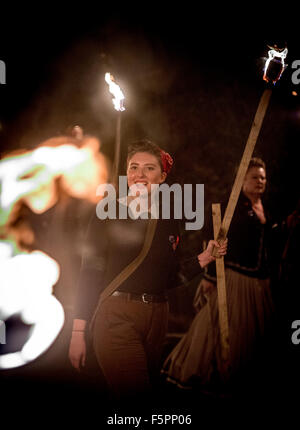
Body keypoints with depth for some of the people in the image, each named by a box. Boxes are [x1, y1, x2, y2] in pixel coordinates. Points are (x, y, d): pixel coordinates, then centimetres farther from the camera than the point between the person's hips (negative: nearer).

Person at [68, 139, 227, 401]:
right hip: (116, 317, -4)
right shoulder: (108, 214, -2)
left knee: (149, 388, 13)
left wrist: (205, 258, 4)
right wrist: (78, 332, -10)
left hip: (157, 317, 5)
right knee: (134, 396, -14)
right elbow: (90, 274, -5)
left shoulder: (168, 221, 10)